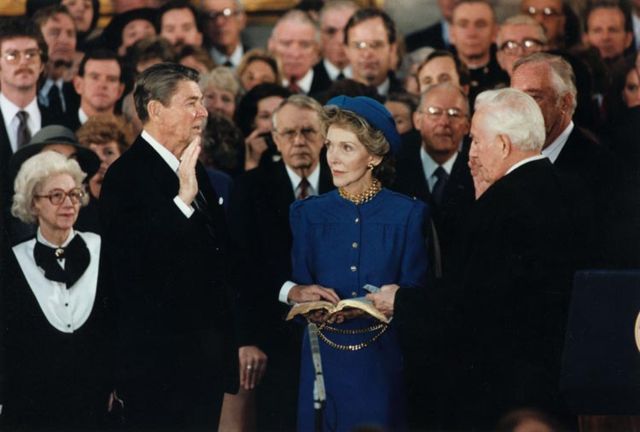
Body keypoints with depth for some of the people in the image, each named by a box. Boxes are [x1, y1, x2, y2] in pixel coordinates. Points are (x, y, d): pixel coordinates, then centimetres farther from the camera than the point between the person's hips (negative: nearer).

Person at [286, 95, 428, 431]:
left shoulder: (408, 214, 0)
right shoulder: (309, 214, 8)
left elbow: (415, 296, -2)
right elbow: (296, 287, 6)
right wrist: (296, 292, -16)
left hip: (382, 362, -2)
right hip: (323, 358, 2)